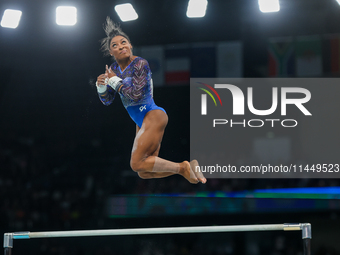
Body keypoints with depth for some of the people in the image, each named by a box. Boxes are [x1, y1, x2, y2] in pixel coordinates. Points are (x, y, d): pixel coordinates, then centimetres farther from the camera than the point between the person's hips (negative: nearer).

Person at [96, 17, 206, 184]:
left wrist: (115, 81, -13)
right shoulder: (114, 69, 9)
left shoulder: (140, 64, -13)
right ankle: (188, 167, 10)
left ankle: (182, 167, -8)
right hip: (141, 122, 9)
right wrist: (101, 86, -9)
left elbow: (136, 94, -22)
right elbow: (107, 100, 12)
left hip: (153, 115, -9)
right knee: (144, 173, 4)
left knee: (137, 163, -17)